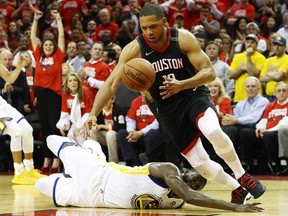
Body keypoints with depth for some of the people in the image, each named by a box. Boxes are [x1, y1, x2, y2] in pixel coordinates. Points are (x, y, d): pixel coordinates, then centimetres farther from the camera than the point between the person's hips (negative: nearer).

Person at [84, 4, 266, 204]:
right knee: (200, 165, -1)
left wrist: (181, 85, -35)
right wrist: (93, 114, -29)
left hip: (194, 95, -2)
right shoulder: (135, 49, -14)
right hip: (169, 108, 2)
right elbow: (111, 84, -14)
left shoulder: (184, 38, -15)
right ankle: (237, 189, 26)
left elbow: (209, 72, -17)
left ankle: (243, 177, -12)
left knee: (213, 132, -34)